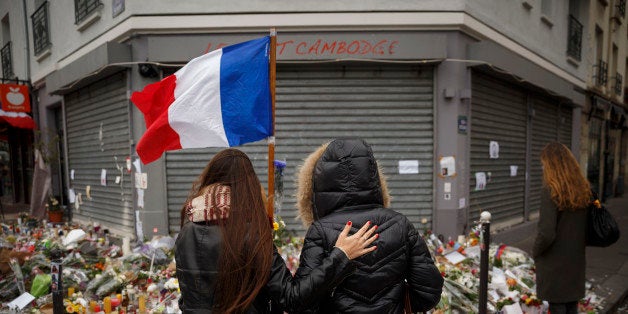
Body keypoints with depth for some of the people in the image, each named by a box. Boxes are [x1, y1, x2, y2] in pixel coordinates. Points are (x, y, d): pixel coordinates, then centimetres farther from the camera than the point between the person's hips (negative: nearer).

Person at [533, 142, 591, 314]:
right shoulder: (583, 189, 0)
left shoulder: (550, 191, -21)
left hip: (554, 262, -6)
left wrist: (535, 252, -7)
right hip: (576, 258, 7)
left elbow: (546, 233, -23)